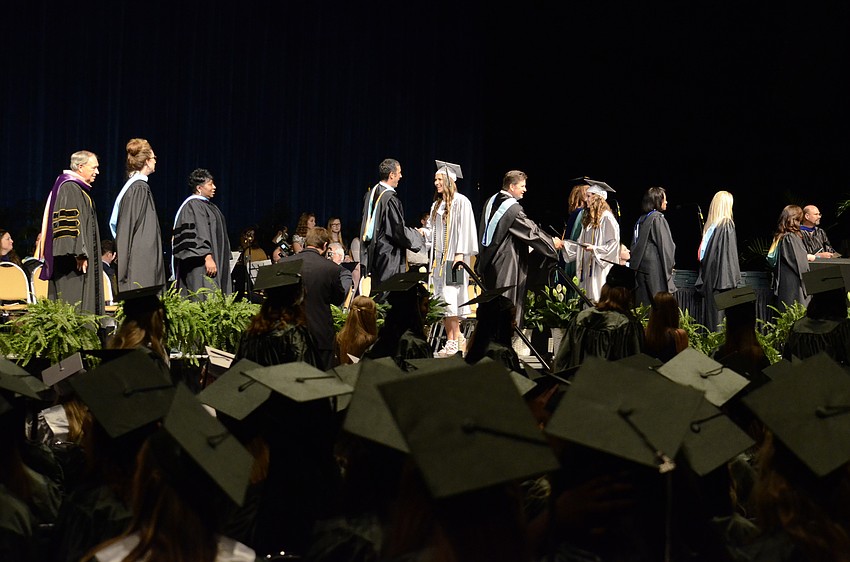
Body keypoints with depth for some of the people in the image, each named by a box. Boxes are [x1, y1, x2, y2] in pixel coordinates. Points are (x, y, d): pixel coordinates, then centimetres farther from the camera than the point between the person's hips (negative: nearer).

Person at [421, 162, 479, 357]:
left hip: (452, 257, -8)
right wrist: (422, 232, -1)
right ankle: (451, 339, 7)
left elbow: (465, 229, -11)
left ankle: (455, 341, -7)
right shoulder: (437, 204, 17)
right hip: (438, 257, 8)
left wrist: (460, 253, -17)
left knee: (449, 298, -11)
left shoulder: (460, 202, -6)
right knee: (441, 299, 4)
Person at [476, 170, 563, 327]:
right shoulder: (512, 208, -19)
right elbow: (531, 230, -15)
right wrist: (552, 242, -2)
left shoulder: (491, 202, 8)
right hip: (506, 260, -9)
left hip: (488, 259, 9)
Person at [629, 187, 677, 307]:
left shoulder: (641, 219, 12)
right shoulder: (657, 218, -11)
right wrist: (669, 266, -3)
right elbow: (665, 246, -13)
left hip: (640, 267, 8)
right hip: (655, 269, -8)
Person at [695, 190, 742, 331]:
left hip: (708, 276, 7)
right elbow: (730, 253, -13)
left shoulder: (709, 225, 10)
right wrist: (734, 281, -12)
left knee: (710, 309, 8)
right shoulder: (727, 224, -9)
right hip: (722, 274, -7)